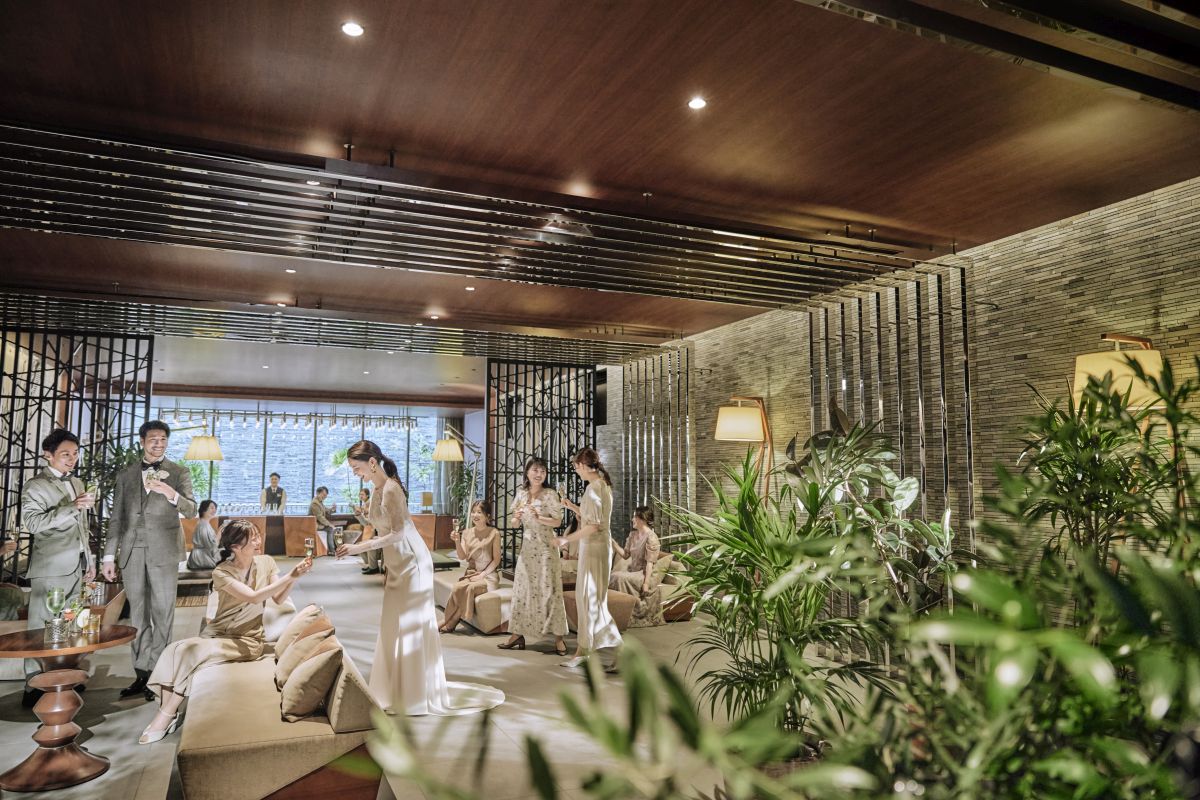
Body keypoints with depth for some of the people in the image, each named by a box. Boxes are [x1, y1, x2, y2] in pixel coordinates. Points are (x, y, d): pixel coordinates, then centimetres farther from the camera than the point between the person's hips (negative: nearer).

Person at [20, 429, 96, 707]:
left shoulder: (77, 483, 17)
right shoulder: (35, 486, -5)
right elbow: (32, 522, -19)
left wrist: (89, 560, 21)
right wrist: (72, 506, -27)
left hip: (75, 566, 7)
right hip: (50, 568, -7)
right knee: (41, 627, -4)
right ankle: (34, 688, 0)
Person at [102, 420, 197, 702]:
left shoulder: (178, 473, 5)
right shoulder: (125, 475, 12)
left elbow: (191, 510, -2)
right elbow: (116, 518, 12)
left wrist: (170, 493, -21)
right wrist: (109, 555, 7)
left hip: (164, 551, -3)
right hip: (132, 551, 3)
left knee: (162, 612, -1)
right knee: (137, 613, 6)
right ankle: (142, 673, 13)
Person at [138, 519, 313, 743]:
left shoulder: (266, 562, 0)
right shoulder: (221, 573, -8)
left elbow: (279, 599, -7)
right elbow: (254, 597, -20)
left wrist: (294, 576, -25)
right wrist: (289, 577, -26)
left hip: (247, 640, -1)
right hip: (217, 633, 1)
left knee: (191, 651, -25)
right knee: (176, 648, -25)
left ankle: (166, 715, -14)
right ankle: (167, 714, -23)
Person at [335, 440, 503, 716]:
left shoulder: (390, 489, -19)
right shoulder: (378, 488, 9)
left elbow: (397, 534, -24)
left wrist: (359, 548, -24)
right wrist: (388, 570, 16)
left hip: (411, 564, -9)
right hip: (398, 565, 9)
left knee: (410, 626, -2)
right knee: (394, 626, 13)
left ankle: (419, 695, 8)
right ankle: (398, 691, 24)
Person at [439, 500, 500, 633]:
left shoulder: (494, 533, -3)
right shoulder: (467, 533, 9)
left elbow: (496, 560, -4)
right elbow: (463, 556, 2)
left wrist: (482, 575, -13)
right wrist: (457, 541, -13)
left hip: (488, 575, -3)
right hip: (470, 573, 3)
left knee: (471, 588, -30)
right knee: (458, 587, -29)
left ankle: (448, 622, -15)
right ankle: (449, 621, -15)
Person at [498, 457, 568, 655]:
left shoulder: (550, 494, -5)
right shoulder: (521, 494, 8)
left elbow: (558, 521, -8)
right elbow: (515, 524, 12)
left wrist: (538, 518, -22)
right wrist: (516, 518, -11)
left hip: (546, 548, -5)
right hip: (527, 548, 5)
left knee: (549, 590, -4)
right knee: (522, 590, 8)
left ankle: (558, 637, 2)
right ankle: (517, 635, 15)